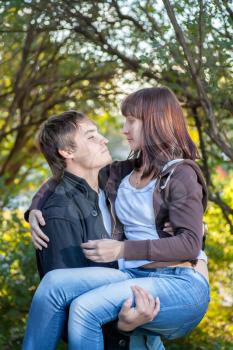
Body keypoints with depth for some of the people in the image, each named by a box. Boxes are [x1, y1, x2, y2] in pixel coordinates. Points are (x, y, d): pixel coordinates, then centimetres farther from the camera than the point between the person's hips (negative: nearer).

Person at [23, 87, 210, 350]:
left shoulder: (180, 174, -2)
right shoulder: (123, 172, 18)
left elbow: (190, 244, -12)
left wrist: (123, 250, -20)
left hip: (182, 284, -6)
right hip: (136, 276, 6)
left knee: (86, 308, -28)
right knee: (55, 282, -19)